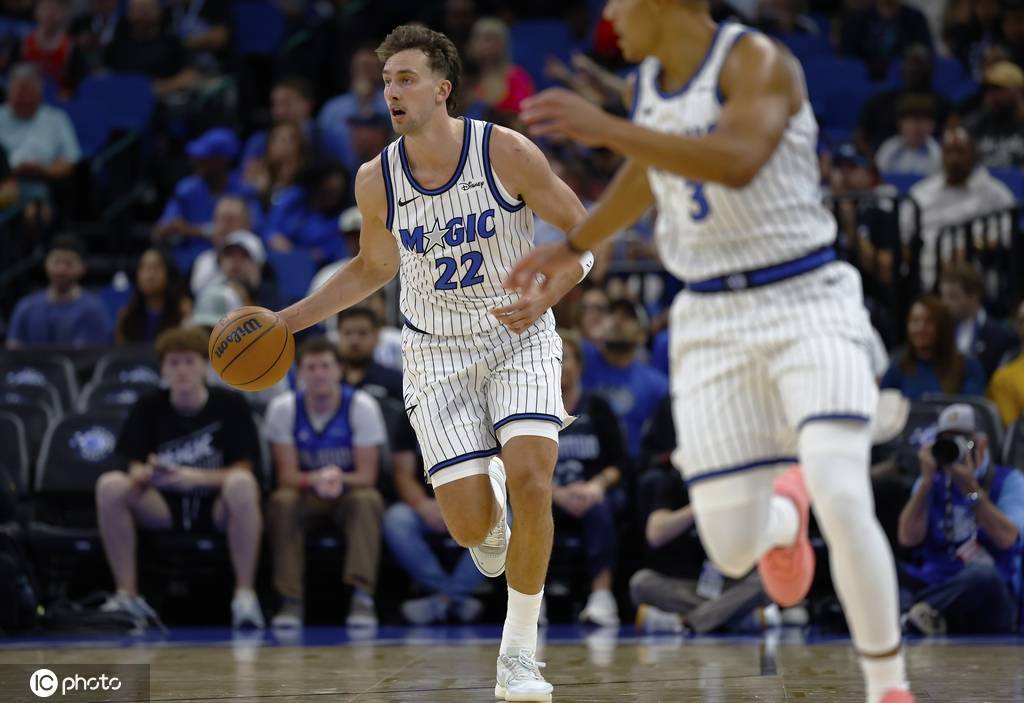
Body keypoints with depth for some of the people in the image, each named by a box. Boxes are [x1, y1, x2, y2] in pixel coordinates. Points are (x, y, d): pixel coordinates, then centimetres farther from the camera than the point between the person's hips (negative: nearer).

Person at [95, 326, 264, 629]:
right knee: (110, 485, -25)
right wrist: (148, 475, -27)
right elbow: (136, 469, -1)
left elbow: (243, 470, -7)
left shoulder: (230, 405, -3)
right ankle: (128, 596, -19)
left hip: (217, 508, -2)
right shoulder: (148, 408, 4)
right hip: (164, 508, 2)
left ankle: (245, 596, -31)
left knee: (242, 485, -36)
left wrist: (196, 478, -24)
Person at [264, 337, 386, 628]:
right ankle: (290, 600, -33)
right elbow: (286, 474, -13)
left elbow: (367, 475, -15)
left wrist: (340, 480, -38)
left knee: (367, 500, -34)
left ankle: (363, 596, -40)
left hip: (349, 489, -1)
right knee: (281, 502, -32)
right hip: (306, 493, 1)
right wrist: (316, 480, -36)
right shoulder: (283, 408, -10)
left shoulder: (362, 406, -13)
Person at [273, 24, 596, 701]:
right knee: (471, 527, -11)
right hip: (437, 353, 2)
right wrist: (288, 320, 6)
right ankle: (486, 494, 32)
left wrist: (542, 298, -25)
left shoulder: (506, 151, -15)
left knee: (530, 481, -24)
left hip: (519, 340, -2)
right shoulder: (377, 180, -6)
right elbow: (374, 268, 13)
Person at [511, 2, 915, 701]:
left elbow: (737, 162, -32)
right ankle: (785, 512, 37)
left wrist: (608, 129, -35)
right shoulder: (651, 79, 9)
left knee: (842, 500, -24)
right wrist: (574, 245, 37)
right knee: (733, 550, -1)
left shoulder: (757, 60, -13)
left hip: (807, 305, -6)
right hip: (713, 322, 6)